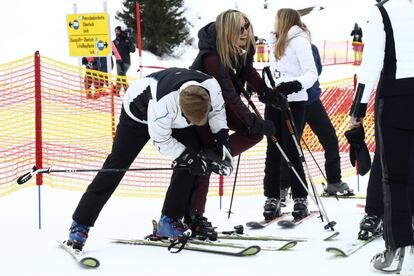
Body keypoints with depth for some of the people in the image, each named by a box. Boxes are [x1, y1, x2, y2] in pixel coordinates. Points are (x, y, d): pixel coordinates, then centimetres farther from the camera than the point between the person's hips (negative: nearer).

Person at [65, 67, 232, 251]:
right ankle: (80, 225, -1)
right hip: (139, 111, -5)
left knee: (191, 158, -12)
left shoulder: (211, 85, -33)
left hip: (176, 117, 5)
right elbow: (161, 141, -28)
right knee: (117, 165, -8)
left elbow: (217, 110, -8)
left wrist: (222, 143, -16)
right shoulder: (163, 103, -46)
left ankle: (170, 220, -1)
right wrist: (187, 157, -31)